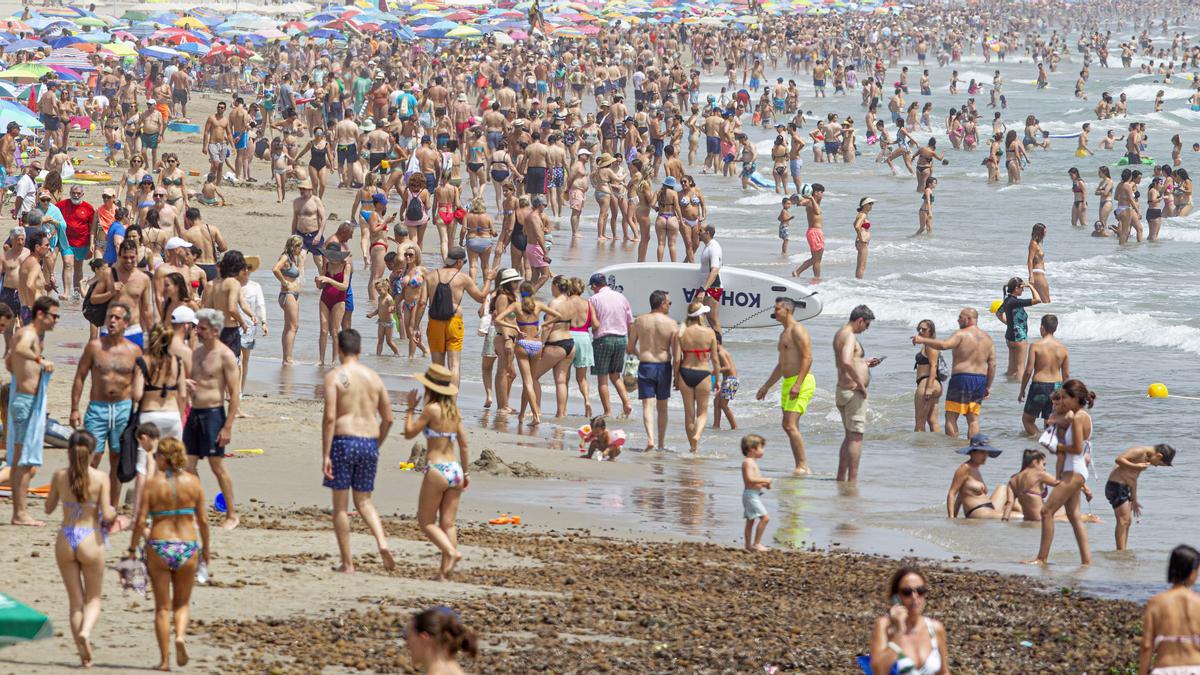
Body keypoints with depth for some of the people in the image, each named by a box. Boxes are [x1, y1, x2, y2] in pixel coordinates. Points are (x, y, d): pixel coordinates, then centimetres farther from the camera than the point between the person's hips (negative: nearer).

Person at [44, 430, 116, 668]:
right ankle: (86, 631, -18)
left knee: (75, 600, 12)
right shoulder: (100, 478, -9)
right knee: (93, 599, 12)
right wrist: (113, 512, 10)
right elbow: (106, 515, -12)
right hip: (90, 540, -2)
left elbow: (48, 508, 9)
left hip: (65, 540, 2)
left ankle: (84, 654, 9)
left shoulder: (59, 476, -1)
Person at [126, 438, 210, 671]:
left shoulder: (152, 484, -6)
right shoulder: (193, 482, -1)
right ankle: (180, 635, -11)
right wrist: (206, 548, 14)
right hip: (188, 546, 1)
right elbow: (203, 521, 1)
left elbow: (140, 522, -8)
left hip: (158, 547, -1)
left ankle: (165, 659, 8)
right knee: (182, 603, 18)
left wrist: (132, 549, 4)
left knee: (162, 606, 10)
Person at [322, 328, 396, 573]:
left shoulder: (334, 376, -6)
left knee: (340, 505, 5)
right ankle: (382, 542, -7)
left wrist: (325, 455, -12)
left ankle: (347, 563, 6)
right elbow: (388, 419, 11)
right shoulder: (374, 377, 9)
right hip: (369, 443, 5)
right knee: (364, 501, 17)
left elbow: (329, 417, -14)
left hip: (344, 441, -5)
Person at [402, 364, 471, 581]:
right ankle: (445, 570, 2)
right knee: (447, 523, 7)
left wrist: (410, 408, 7)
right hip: (455, 470, 6)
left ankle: (451, 551, -17)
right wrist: (465, 473, 17)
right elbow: (464, 444, 10)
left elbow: (409, 433, -4)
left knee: (426, 522, 5)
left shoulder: (431, 409, -11)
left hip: (436, 470, -6)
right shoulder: (454, 410, 8)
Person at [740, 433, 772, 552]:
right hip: (751, 494, -11)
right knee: (764, 517, -14)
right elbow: (750, 479, -27)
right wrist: (765, 480, -20)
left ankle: (748, 545, 19)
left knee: (751, 520, 14)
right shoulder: (748, 462, -16)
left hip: (754, 495, 11)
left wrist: (763, 484, 11)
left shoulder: (752, 462, 17)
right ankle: (756, 543, -12)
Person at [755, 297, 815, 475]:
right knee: (789, 426, 9)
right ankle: (801, 467, 12)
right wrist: (766, 386, 31)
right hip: (788, 383, 11)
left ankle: (803, 466, -16)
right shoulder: (784, 334, 22)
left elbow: (808, 358, -20)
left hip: (802, 382, -11)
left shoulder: (797, 331, -10)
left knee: (790, 425, -17)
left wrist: (798, 384, -27)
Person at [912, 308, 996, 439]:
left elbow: (943, 345, -24)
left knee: (951, 417, -1)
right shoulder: (987, 338, 13)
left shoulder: (962, 334, -8)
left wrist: (922, 340, -16)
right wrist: (988, 386, 16)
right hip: (980, 379, 7)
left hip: (962, 379, -7)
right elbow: (992, 365, 12)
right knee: (973, 419, 8)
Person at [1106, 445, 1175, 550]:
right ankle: (1121, 550, -16)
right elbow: (1119, 459, -24)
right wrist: (1136, 466, -30)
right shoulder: (1140, 452, -15)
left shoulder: (1147, 458, 15)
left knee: (1127, 521, 12)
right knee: (1123, 520, -13)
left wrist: (1134, 500, 25)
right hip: (1116, 485, -10)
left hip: (1124, 488, 10)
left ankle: (1122, 551, 15)